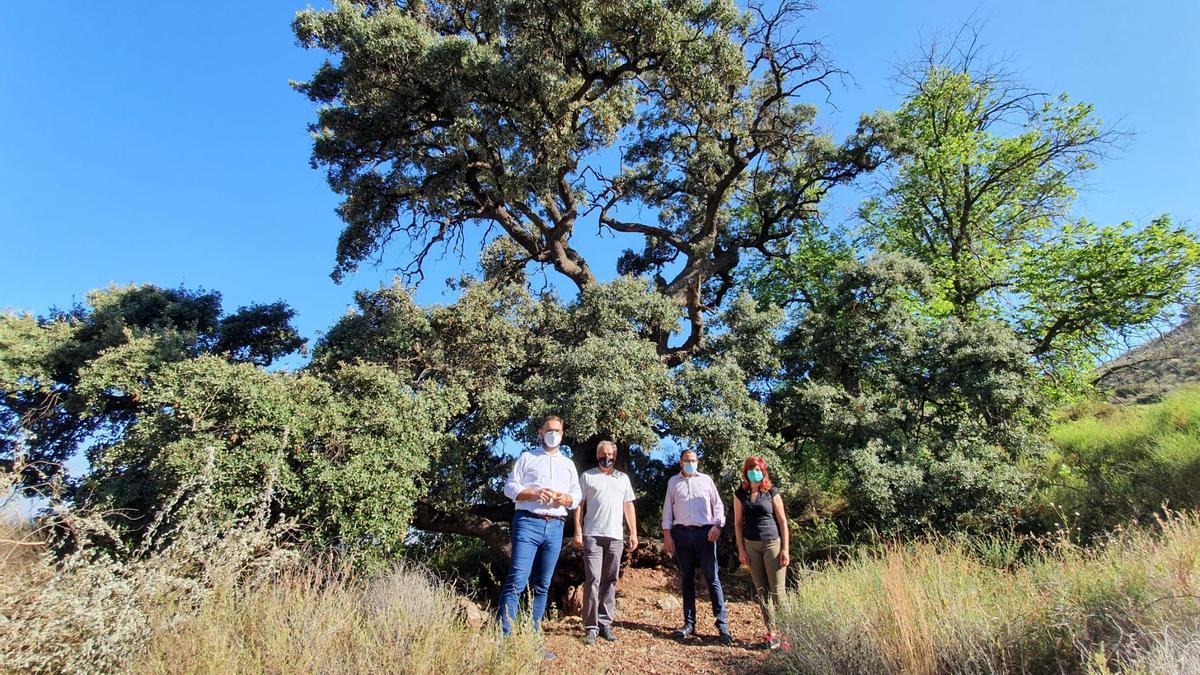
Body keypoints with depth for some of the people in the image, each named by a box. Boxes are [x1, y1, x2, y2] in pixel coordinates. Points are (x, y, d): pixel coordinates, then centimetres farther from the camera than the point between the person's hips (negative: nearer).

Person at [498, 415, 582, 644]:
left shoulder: (568, 464, 20)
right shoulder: (527, 457, 9)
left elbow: (576, 494, 18)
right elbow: (509, 487, 2)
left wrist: (566, 499, -5)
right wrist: (534, 494, -14)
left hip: (555, 527, 4)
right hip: (528, 523, -4)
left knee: (542, 586, 7)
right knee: (516, 581, -12)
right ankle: (503, 636, -9)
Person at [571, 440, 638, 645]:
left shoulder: (623, 478, 15)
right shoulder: (587, 476, 6)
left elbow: (628, 507, 16)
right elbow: (579, 505, 2)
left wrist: (633, 533, 9)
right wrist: (577, 532, -6)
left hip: (615, 537, 3)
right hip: (592, 536, -3)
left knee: (610, 582, 6)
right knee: (592, 580, -6)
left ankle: (605, 623, 14)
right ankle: (591, 627, 0)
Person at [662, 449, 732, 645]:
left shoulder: (706, 480, 10)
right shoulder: (673, 481, 11)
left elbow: (717, 504, 8)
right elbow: (667, 508, 9)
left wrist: (717, 525, -7)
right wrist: (667, 533, 1)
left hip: (705, 533, -1)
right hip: (682, 533, 1)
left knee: (713, 578, -3)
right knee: (687, 579, 8)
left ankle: (722, 624, 0)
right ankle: (689, 623, 15)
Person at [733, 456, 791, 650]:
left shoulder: (772, 492, -3)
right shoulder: (740, 494, 4)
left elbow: (782, 522, -1)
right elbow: (738, 523, 6)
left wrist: (785, 549, -5)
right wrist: (741, 550, 2)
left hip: (772, 543, -3)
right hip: (751, 545, 3)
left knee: (777, 590, -3)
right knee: (761, 591, 8)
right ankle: (771, 632, 17)